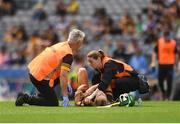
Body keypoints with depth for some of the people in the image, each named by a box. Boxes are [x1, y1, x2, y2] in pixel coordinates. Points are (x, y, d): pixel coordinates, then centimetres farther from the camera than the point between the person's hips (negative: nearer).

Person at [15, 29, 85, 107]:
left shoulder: (61, 45, 11)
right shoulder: (68, 55, -15)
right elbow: (63, 75, -24)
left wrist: (66, 84, 26)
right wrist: (65, 97, -22)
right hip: (40, 78, -9)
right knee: (53, 103, 1)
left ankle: (40, 96, 22)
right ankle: (26, 98, -7)